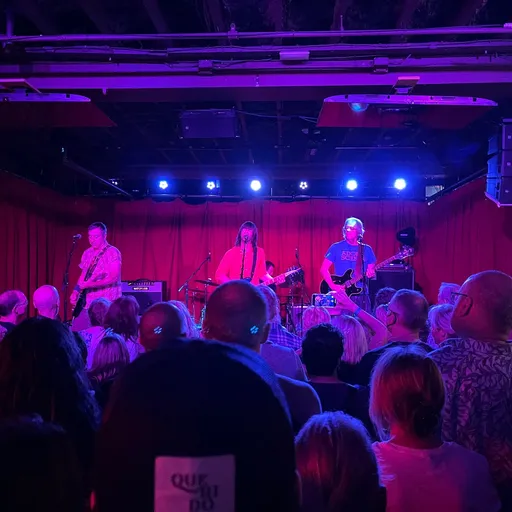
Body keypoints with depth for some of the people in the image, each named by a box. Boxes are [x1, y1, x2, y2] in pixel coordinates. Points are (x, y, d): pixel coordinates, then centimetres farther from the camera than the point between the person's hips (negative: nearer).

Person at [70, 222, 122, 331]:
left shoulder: (113, 253, -11)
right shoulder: (87, 253, 13)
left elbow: (113, 278, -20)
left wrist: (88, 284, -22)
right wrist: (76, 291, 3)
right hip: (87, 302, 7)